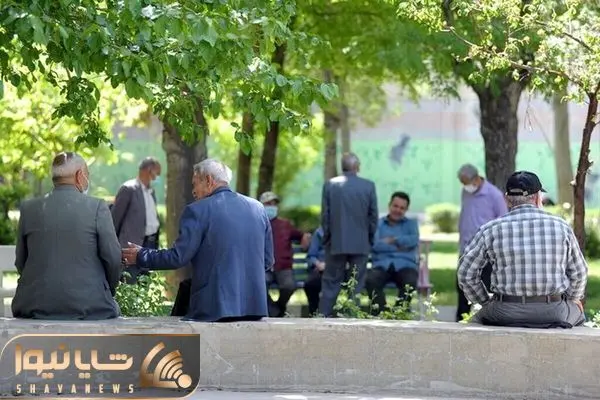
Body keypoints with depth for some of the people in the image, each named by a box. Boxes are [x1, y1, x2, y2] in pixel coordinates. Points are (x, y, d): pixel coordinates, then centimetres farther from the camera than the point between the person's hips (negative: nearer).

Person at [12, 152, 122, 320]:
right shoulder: (97, 207, -4)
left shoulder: (29, 208, 5)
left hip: (37, 306, 3)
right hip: (89, 305, -3)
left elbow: (20, 262, 10)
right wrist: (108, 291, 14)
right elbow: (113, 257, -3)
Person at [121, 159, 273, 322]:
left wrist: (141, 256, 9)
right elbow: (267, 261, 14)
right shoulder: (258, 208, 10)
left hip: (214, 308, -5)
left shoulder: (197, 211, -6)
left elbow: (178, 257, -6)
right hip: (255, 306, 5)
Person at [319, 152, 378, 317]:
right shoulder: (369, 186, -3)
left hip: (336, 243, 0)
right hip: (360, 244, 0)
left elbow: (324, 215, 0)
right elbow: (373, 215, 1)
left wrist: (327, 237, 12)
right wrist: (370, 239, 12)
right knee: (356, 285, 5)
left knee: (331, 283, 6)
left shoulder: (329, 185, -3)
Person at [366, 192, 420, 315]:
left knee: (410, 282, -35)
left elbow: (413, 240, -2)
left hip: (405, 265, 0)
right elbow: (375, 245, -3)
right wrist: (399, 246, -6)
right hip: (382, 265, 0)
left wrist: (391, 240, -3)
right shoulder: (378, 224, 17)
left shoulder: (411, 224, 22)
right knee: (370, 280, -35)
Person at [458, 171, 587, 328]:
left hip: (506, 315, -1)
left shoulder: (490, 230, -2)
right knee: (577, 311, 33)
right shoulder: (560, 226, 0)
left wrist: (486, 302, 16)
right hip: (554, 314, 1)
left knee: (478, 319, 30)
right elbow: (578, 273, 8)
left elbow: (466, 274, 1)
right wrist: (573, 298, 26)